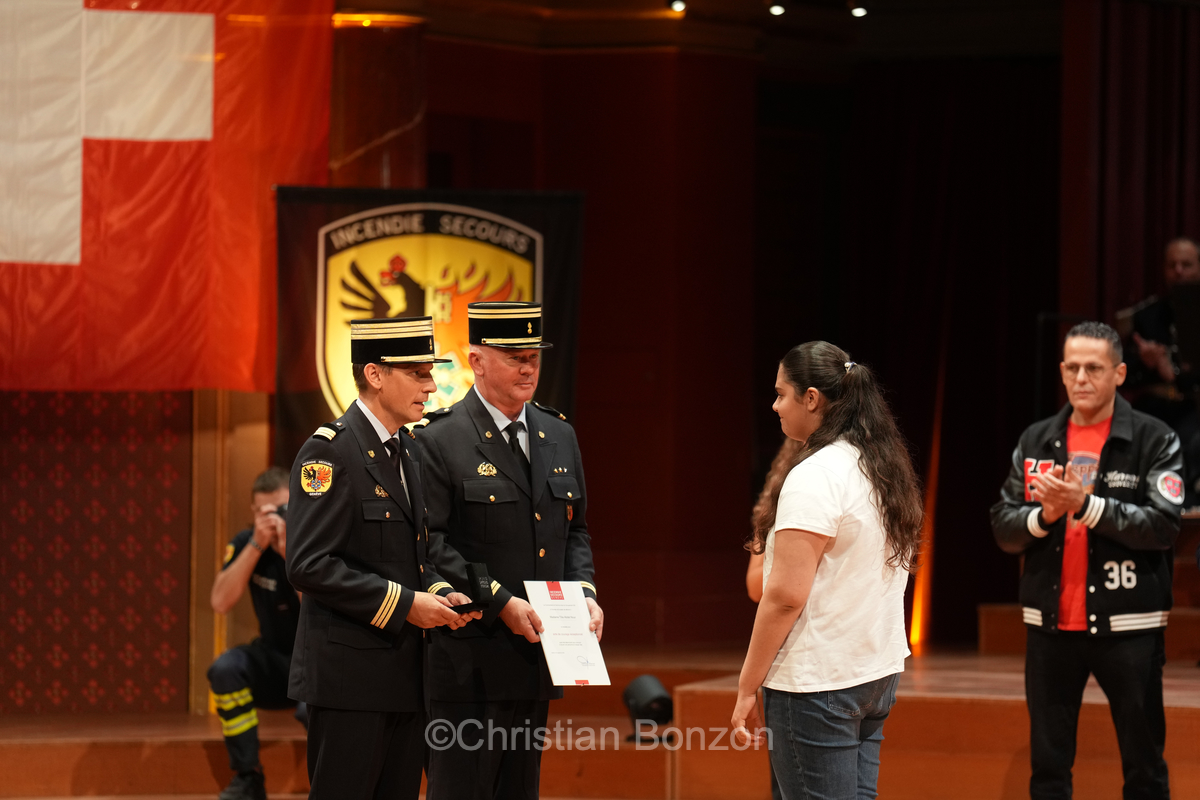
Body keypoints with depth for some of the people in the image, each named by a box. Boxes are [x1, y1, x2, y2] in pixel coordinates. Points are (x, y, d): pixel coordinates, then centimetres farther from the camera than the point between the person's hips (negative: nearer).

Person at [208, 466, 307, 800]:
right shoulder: (245, 544, -6)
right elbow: (221, 602, -21)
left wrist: (291, 551, -34)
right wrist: (257, 544, -28)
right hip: (277, 664, 3)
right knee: (226, 668, -28)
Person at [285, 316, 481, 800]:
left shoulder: (409, 452, 15)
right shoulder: (328, 452, -12)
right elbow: (309, 565, -19)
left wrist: (439, 596, 2)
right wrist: (403, 604, -19)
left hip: (404, 670, 8)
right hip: (349, 673, -8)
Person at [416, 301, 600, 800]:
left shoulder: (559, 436, 14)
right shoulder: (440, 441, -9)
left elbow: (575, 530, 20)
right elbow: (431, 543, -14)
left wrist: (585, 594, 2)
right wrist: (500, 602, -20)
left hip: (535, 658, 7)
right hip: (470, 660, -7)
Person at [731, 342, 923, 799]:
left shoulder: (814, 477, -15)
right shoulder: (886, 469, 12)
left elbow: (786, 595, -18)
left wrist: (747, 687, -13)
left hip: (817, 682, -9)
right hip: (878, 674, 9)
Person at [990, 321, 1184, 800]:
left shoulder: (1154, 441, -4)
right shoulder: (1036, 442, 8)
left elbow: (1163, 526, -13)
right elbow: (1003, 527, 6)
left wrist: (1086, 505, -20)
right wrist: (1044, 515, -14)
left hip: (1126, 628, -4)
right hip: (1050, 625, 4)